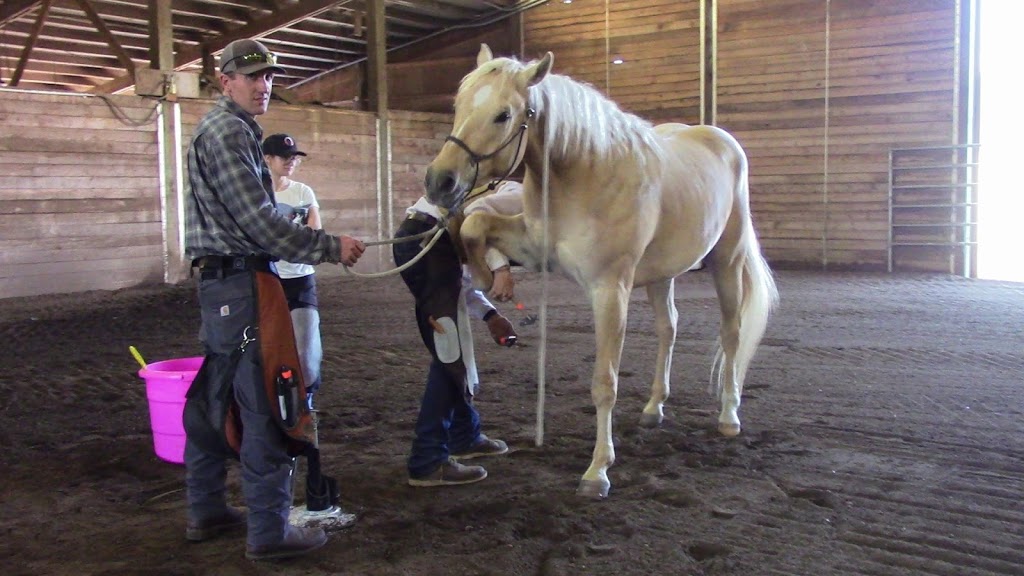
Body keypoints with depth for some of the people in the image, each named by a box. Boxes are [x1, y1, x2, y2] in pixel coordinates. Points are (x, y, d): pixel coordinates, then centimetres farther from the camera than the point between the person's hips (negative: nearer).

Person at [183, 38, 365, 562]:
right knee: (265, 408, -7)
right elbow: (259, 222, -19)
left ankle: (206, 511, 27)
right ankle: (269, 532, 0)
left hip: (218, 280, 11)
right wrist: (331, 247, -14)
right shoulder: (228, 132, -12)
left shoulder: (223, 129, 20)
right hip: (241, 282, -11)